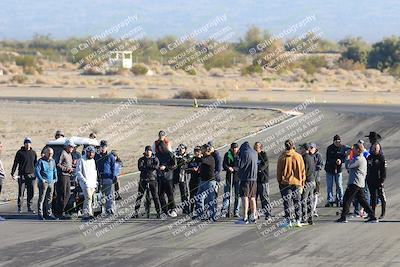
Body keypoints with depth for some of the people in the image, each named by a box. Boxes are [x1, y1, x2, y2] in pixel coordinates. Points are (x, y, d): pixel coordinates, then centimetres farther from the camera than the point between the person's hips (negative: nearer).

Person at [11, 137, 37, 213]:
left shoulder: (33, 153, 11)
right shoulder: (20, 152, 0)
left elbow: (35, 164, 19)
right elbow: (15, 163, -1)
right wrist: (13, 173, -9)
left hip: (31, 175, 3)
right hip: (22, 175, -3)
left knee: (31, 192, 3)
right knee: (21, 192, -3)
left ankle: (29, 207, 12)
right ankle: (19, 208, 4)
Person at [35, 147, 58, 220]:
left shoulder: (52, 161, 14)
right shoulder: (41, 161, -7)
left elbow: (55, 170, 26)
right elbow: (36, 171, -12)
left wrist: (55, 178, 11)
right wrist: (41, 179, -19)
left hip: (51, 182, 7)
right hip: (44, 183, -6)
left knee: (49, 199, 9)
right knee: (41, 199, -5)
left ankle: (49, 214, 13)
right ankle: (40, 214, -3)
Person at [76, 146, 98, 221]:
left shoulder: (93, 161, 19)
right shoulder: (81, 160, -3)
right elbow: (78, 172, -6)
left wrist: (95, 181, 16)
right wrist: (84, 180, -15)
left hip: (93, 183, 7)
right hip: (85, 183, -7)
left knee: (87, 199, 7)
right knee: (88, 198, -19)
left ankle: (85, 215, 9)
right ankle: (89, 213, -27)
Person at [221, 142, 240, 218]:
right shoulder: (227, 155, 5)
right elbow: (224, 165, -3)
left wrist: (233, 168, -23)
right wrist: (228, 168, -23)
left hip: (238, 177, -1)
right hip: (229, 177, 1)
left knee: (238, 195, 1)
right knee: (227, 194, -5)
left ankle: (236, 212, 8)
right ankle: (224, 211, -2)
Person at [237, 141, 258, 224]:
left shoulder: (245, 153, -11)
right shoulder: (255, 153, 10)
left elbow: (239, 165, -12)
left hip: (245, 178, -7)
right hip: (254, 178, 7)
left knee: (245, 197, -7)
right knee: (252, 198, 14)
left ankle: (245, 217, -12)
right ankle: (253, 217, 17)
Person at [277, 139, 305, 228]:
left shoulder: (282, 157, -5)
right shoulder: (298, 157, 0)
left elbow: (279, 171, -1)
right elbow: (302, 171, 5)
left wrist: (280, 182, 8)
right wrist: (302, 182, 12)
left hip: (285, 182, -2)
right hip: (297, 182, 2)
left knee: (287, 202, 1)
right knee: (297, 202, 10)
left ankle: (288, 221, -2)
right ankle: (298, 221, 8)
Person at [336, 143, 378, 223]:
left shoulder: (358, 159, -15)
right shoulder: (363, 159, 19)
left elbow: (348, 166, -15)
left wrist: (348, 157, -3)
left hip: (355, 183, -10)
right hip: (360, 183, 10)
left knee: (347, 199, -4)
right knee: (362, 200, 10)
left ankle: (343, 217, -3)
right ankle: (372, 217, 7)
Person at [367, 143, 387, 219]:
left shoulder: (381, 158, -5)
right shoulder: (369, 157, 11)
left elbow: (383, 170, -8)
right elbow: (367, 169, 17)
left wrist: (382, 180, -14)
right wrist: (366, 179, 11)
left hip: (378, 181, -5)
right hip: (371, 181, 5)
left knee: (381, 196, -1)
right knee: (373, 197, 10)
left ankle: (383, 214, 4)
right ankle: (372, 213, 16)